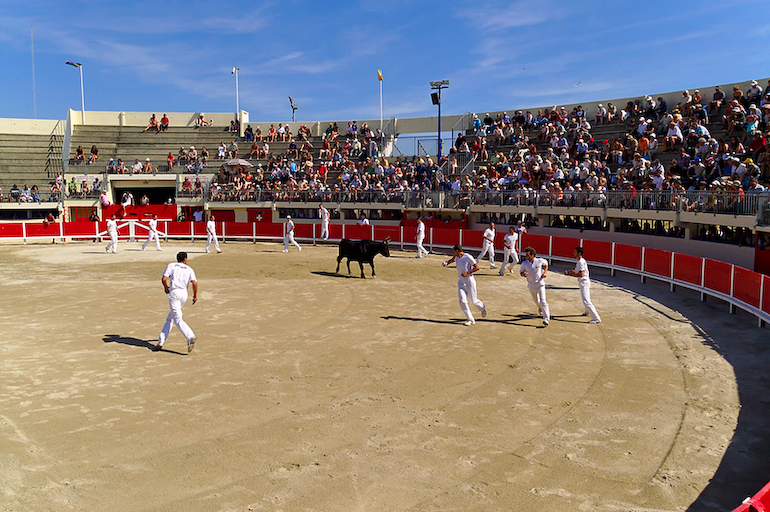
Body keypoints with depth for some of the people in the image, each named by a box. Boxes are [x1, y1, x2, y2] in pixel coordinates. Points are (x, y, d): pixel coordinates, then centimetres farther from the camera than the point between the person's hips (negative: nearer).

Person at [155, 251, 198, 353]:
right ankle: (161, 341, 15)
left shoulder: (171, 265, 10)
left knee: (178, 319, -11)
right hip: (184, 294, 4)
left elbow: (164, 278, -4)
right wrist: (195, 295, 9)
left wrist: (166, 287, 16)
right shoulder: (189, 269, 14)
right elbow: (194, 283, -3)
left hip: (174, 292, -4)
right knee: (170, 318, 17)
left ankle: (190, 337, -32)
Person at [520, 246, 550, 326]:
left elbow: (546, 264, 10)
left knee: (542, 301, -15)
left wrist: (545, 272, -4)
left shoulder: (540, 261, -12)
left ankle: (546, 319, -16)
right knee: (536, 300, 20)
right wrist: (524, 274, -22)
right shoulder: (524, 264, -10)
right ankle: (540, 308, 56)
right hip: (531, 285, 3)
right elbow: (521, 273, 2)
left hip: (540, 284, -3)